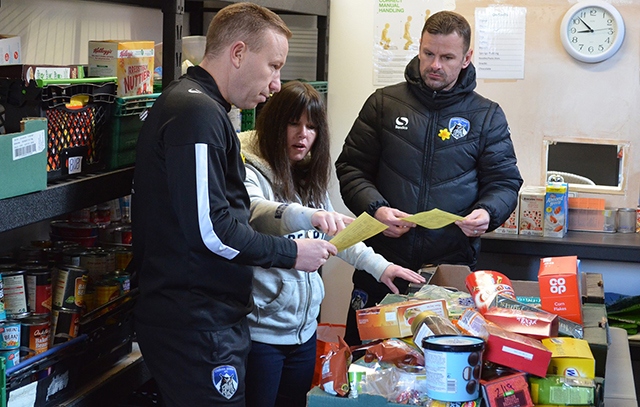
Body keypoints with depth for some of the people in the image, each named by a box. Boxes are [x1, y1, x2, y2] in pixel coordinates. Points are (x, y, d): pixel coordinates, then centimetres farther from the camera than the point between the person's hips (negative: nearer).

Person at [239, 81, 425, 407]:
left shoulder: (309, 177, 12)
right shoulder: (251, 171, -12)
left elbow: (334, 232, 22)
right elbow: (254, 212, -33)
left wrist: (378, 265, 12)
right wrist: (306, 215, -50)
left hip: (304, 328, 7)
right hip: (260, 331, -7)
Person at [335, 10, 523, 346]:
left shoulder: (487, 116, 8)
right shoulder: (384, 103, 7)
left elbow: (505, 182, 9)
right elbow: (351, 167, 7)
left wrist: (488, 212, -13)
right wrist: (375, 208, -11)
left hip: (452, 264, 0)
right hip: (383, 260, 1)